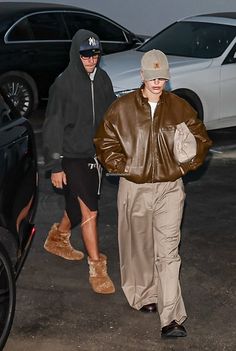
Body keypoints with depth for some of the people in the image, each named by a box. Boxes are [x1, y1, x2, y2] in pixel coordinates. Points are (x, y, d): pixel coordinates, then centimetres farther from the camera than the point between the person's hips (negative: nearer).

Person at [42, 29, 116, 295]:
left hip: (95, 155, 6)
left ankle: (57, 238, 45)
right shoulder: (63, 84, -14)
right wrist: (55, 166, -13)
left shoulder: (102, 79, 2)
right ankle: (96, 268, 1)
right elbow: (53, 127, -12)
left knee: (79, 206, 20)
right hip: (72, 157, -6)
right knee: (89, 212, -8)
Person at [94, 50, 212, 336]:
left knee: (168, 252, -7)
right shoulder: (122, 108, -2)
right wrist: (124, 167, -8)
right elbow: (105, 143, 2)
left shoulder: (180, 108, 3)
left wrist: (183, 166, 0)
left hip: (170, 189, 0)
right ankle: (144, 295, 38)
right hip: (134, 188, 0)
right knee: (139, 246, 14)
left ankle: (171, 318, -9)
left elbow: (200, 140, 12)